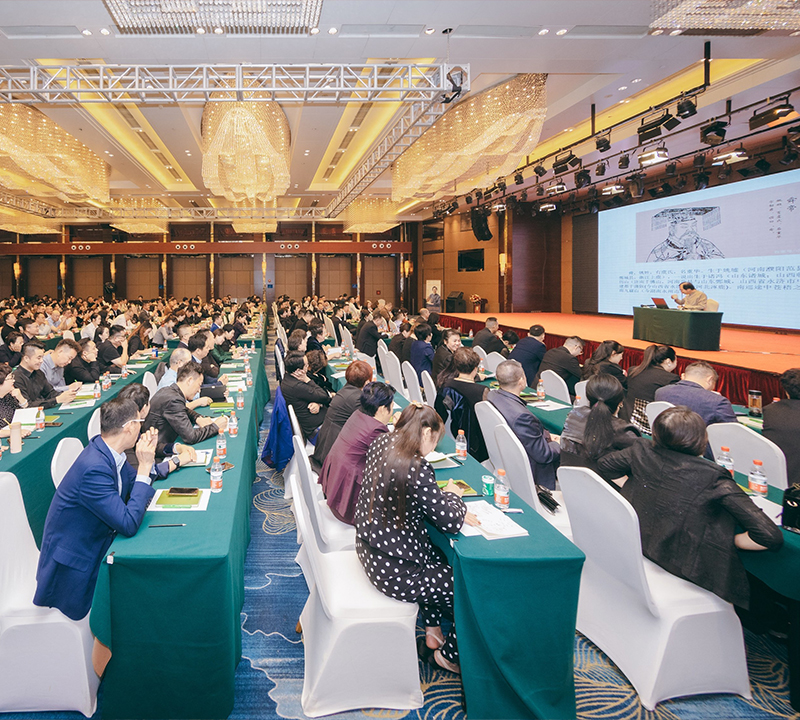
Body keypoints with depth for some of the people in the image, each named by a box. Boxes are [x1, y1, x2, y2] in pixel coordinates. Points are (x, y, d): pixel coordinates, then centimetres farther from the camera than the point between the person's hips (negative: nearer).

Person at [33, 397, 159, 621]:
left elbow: (134, 489, 11)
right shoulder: (94, 468, -31)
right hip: (73, 567, -8)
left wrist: (147, 460, -7)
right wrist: (144, 468, -27)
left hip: (94, 547, 8)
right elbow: (129, 524, -31)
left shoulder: (107, 450, -4)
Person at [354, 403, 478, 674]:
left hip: (370, 549, 9)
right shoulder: (416, 469, -29)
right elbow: (451, 522, -20)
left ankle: (433, 630, 41)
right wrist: (453, 496, 2)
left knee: (440, 554, 30)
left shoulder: (381, 444, -2)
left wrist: (445, 502, 2)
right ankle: (449, 654, 29)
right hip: (396, 572, -9)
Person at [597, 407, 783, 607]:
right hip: (685, 566, -5)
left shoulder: (642, 451, -12)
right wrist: (731, 540, -8)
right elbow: (771, 536, -25)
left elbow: (605, 463, 12)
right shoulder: (713, 478, -25)